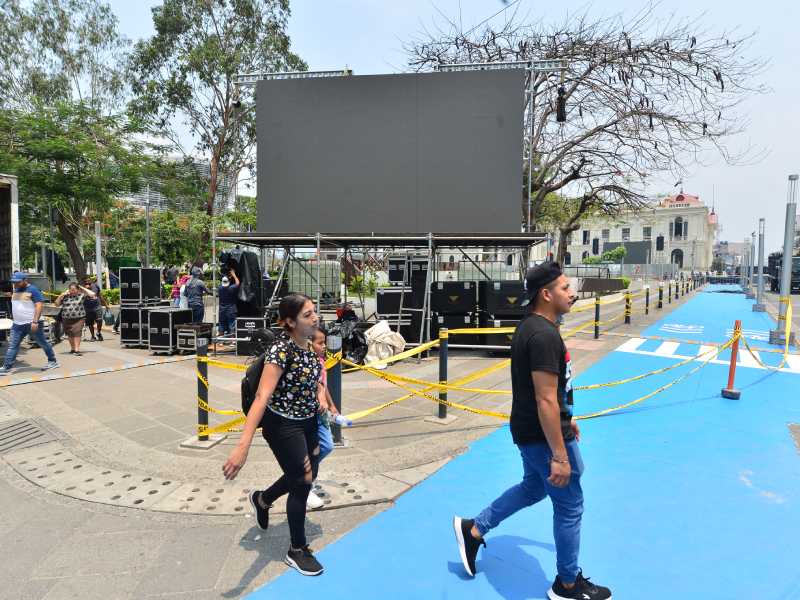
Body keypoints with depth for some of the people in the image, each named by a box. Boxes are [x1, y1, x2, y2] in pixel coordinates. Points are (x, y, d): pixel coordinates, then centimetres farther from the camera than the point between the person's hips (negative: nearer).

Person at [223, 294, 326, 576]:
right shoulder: (281, 350, -29)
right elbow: (261, 397, -38)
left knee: (308, 474, 21)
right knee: (302, 482, 3)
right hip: (283, 425, -8)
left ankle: (262, 499, 50)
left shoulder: (308, 346, -5)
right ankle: (297, 551, 26)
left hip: (308, 422, 8)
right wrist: (243, 445, -45)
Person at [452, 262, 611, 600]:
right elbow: (546, 401, -28)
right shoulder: (544, 335, -26)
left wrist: (565, 419, 25)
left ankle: (473, 530, 35)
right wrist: (560, 456, -24)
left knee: (532, 488, 28)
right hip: (544, 435, -10)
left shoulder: (531, 326, 6)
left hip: (530, 430, 10)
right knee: (569, 507, 8)